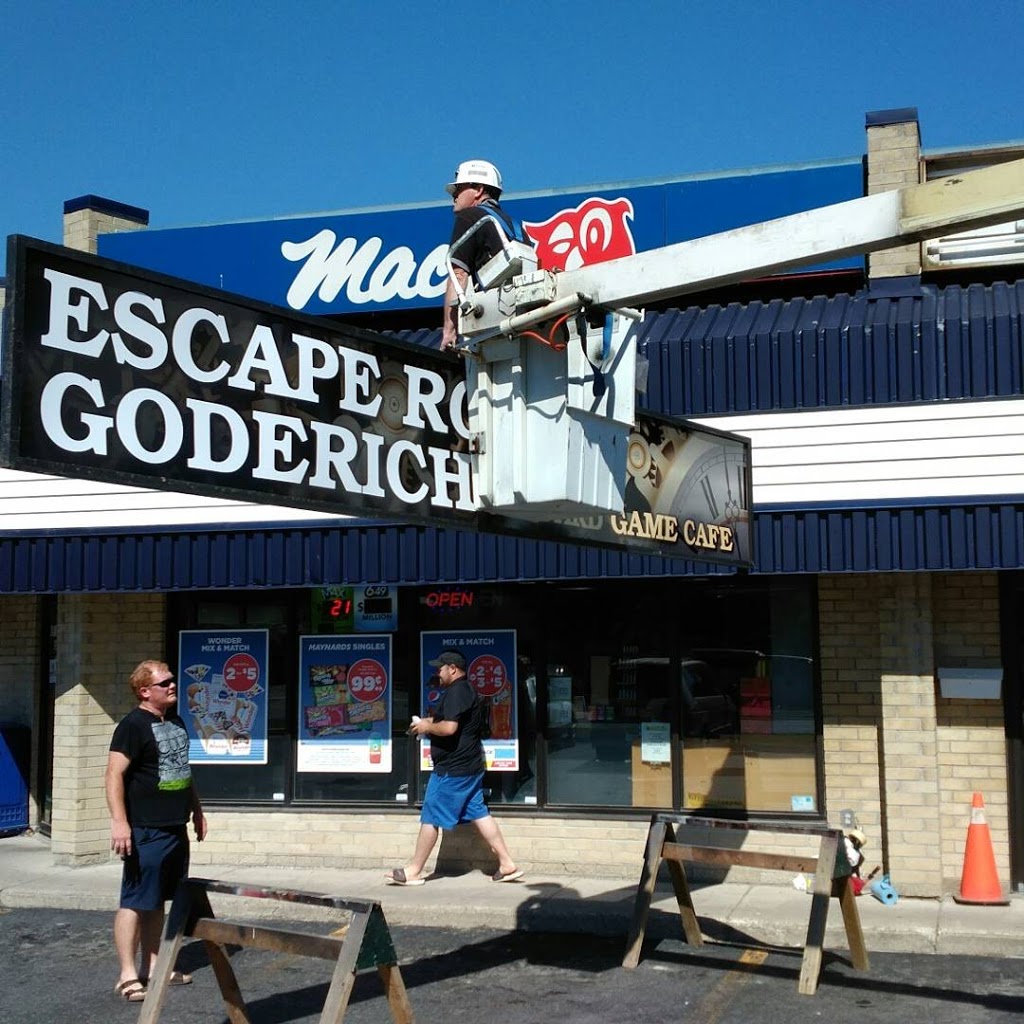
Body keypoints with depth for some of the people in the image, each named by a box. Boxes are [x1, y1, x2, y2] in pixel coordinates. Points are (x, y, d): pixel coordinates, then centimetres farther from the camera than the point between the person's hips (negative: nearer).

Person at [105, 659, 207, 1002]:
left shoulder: (176, 722, 14)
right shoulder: (133, 725, -13)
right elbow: (114, 775, -19)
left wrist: (196, 808, 25)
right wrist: (119, 821, -25)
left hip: (176, 829, 9)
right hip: (146, 831, -9)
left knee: (157, 901, 15)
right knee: (135, 902, -4)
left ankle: (152, 966, 23)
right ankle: (128, 977, 1)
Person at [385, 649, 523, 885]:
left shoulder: (455, 692, -17)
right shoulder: (467, 691, 17)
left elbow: (449, 728, -28)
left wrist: (427, 727, -10)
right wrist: (429, 722, 14)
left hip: (452, 769, -10)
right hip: (470, 766, 10)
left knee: (430, 818, -1)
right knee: (478, 814, 10)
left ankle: (414, 871, 8)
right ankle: (507, 864, 9)